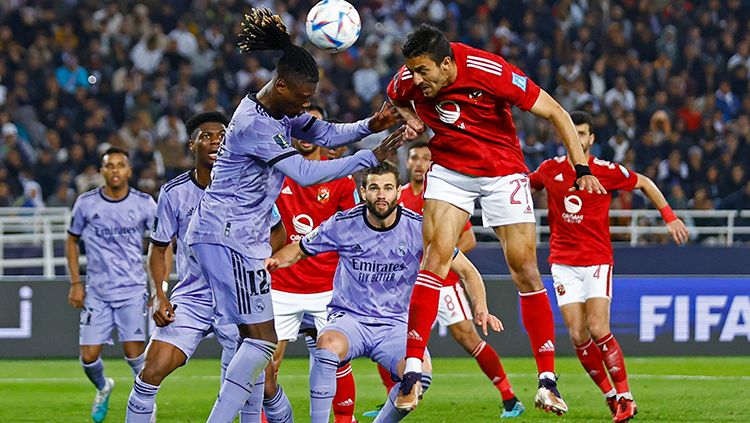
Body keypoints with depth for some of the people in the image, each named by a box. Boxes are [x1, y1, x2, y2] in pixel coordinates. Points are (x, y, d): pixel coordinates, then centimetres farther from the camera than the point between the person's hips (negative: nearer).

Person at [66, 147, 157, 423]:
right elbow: (72, 241, 13)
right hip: (96, 292, 2)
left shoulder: (144, 204, -3)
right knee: (89, 357, -2)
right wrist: (75, 283, 6)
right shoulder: (86, 203, 0)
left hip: (132, 290, -2)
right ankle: (103, 388, 31)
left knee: (133, 352, -13)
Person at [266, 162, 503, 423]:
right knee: (328, 344, -37)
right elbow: (300, 250, 11)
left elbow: (467, 271, 2)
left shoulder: (418, 228, -6)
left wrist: (481, 309, -14)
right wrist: (275, 260, -11)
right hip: (349, 319, 0)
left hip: (396, 326, 0)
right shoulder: (343, 225, -5)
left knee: (421, 374, -30)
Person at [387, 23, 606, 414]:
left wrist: (581, 168, -18)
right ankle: (412, 371, -19)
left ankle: (547, 380, 1)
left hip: (503, 172, -2)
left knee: (525, 269, -5)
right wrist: (409, 119, -7)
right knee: (435, 256, -17)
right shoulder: (408, 81, -13)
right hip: (450, 169, 2)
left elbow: (555, 113, -17)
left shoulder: (491, 72, -26)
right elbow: (394, 100, 16)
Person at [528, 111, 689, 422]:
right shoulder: (550, 170, 2)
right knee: (578, 336, -7)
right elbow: (527, 185, 25)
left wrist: (669, 217, 5)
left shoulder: (607, 171, -5)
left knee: (598, 330, -16)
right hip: (563, 263, 3)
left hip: (597, 260, -3)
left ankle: (625, 396, -5)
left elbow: (644, 183, 10)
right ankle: (610, 396, 7)